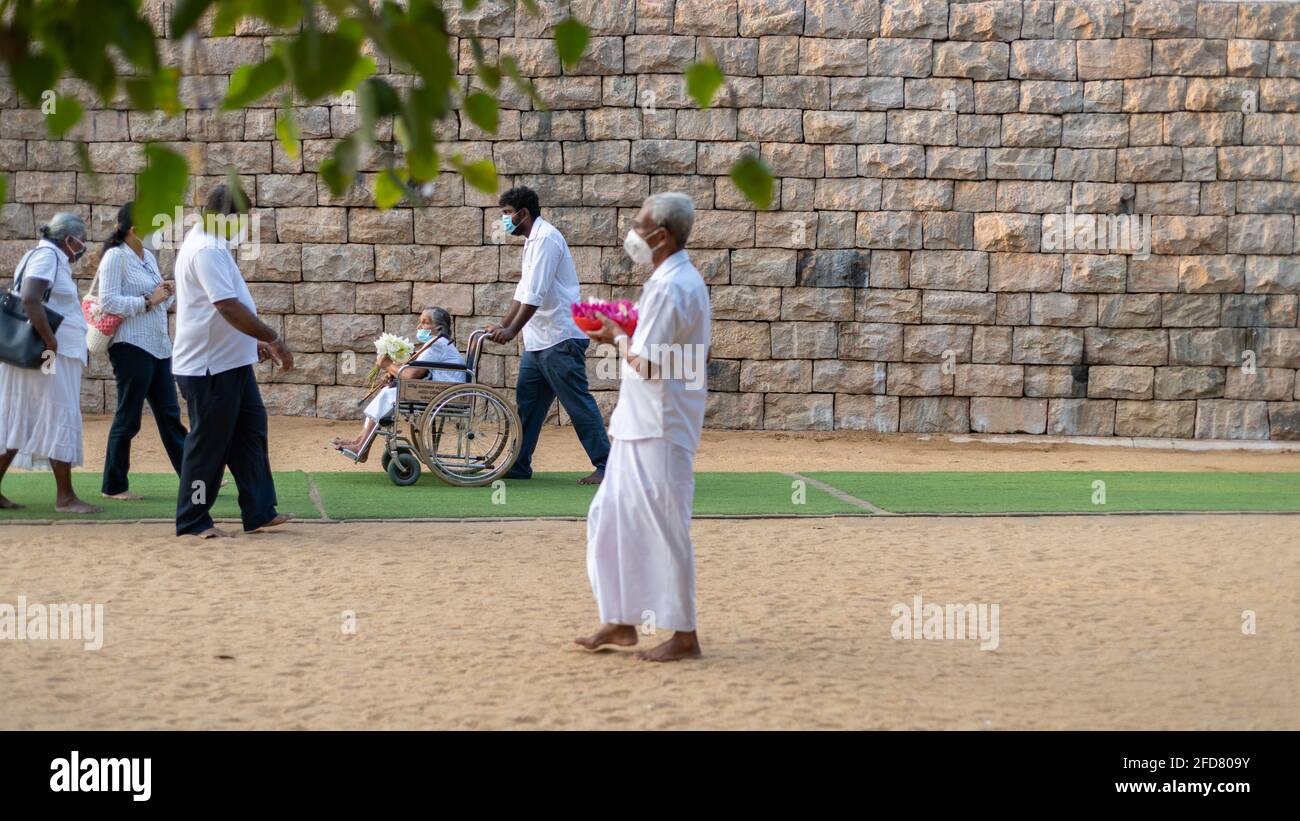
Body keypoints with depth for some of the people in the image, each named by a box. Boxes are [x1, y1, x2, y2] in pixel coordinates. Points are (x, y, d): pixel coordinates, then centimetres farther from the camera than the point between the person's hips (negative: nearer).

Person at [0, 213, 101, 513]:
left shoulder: (53, 258, 18)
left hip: (56, 354, 10)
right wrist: (50, 342, -23)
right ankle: (65, 498, -5)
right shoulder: (47, 256, -12)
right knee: (62, 418, -7)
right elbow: (30, 299, -25)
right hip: (51, 355, -10)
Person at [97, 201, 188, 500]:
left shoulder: (148, 256, 15)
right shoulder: (116, 257, -10)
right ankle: (114, 485, 9)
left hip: (158, 346, 8)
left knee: (170, 415, 10)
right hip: (132, 346, -8)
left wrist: (166, 294, 0)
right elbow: (107, 302, -18)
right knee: (128, 418, -1)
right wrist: (148, 301, -18)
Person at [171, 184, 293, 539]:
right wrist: (273, 339, -23)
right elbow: (230, 308, -28)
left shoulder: (213, 247, 14)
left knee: (250, 433, 11)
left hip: (233, 363, 10)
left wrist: (256, 340, 20)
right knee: (208, 443, -1)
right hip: (208, 367, -10)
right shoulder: (206, 251, -20)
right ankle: (192, 522, 9)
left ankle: (258, 512, 16)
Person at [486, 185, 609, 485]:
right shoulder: (533, 241, 18)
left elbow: (536, 294, -22)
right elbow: (524, 291, 22)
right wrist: (502, 326, 16)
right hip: (538, 341, 10)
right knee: (527, 403, 10)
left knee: (578, 403, -7)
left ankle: (605, 466, -4)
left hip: (560, 338, -10)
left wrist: (512, 331, -24)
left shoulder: (546, 238, -14)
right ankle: (519, 465, 16)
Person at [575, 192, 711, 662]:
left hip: (659, 430, -11)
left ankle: (684, 636, 6)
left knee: (664, 527, -2)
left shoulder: (668, 289, -19)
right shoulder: (687, 280, 13)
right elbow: (698, 352, 20)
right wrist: (628, 336, 13)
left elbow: (646, 364, -24)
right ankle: (622, 623, 22)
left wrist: (618, 337, -6)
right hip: (639, 425, 11)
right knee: (612, 518, 15)